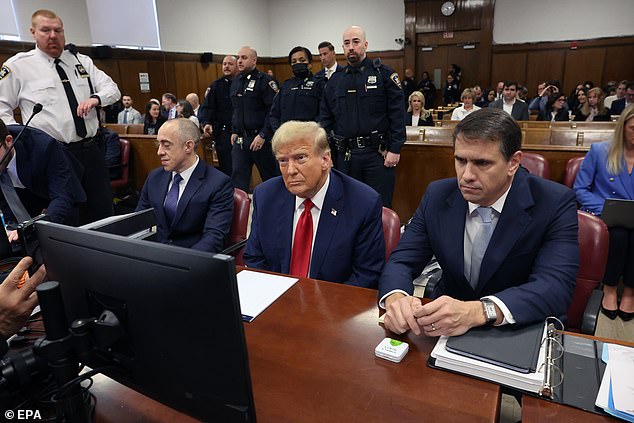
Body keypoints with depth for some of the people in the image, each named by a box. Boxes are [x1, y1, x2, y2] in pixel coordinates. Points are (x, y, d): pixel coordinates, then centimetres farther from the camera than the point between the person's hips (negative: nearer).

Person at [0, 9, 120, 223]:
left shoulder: (81, 61, 12)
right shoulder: (17, 66, 2)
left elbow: (113, 89, 9)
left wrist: (96, 98, -11)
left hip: (91, 149, 4)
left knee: (104, 210, 9)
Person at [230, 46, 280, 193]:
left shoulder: (264, 81, -9)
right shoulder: (236, 81, 13)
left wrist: (263, 135, -19)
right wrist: (234, 131, 15)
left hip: (260, 138, -6)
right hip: (240, 139, 6)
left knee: (271, 175, 7)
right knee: (238, 176, 3)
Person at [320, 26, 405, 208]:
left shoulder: (384, 74, 0)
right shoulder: (335, 80, 12)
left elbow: (397, 114, -5)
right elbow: (325, 118, 14)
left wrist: (395, 149, -11)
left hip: (377, 152, -4)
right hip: (345, 154, 4)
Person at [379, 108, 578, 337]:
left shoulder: (556, 204, -13)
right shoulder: (437, 195, -5)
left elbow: (556, 285, -25)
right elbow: (402, 260, -7)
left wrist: (477, 312, -42)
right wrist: (396, 298, -31)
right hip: (449, 330, 1)